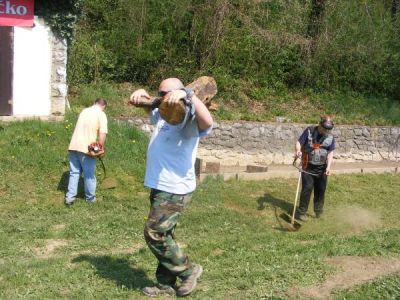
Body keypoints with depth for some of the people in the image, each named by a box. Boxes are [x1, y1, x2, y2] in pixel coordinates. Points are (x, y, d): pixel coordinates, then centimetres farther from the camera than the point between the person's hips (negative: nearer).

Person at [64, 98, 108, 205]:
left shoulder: (84, 111, 17)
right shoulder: (101, 114, -3)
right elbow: (102, 133, -15)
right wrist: (101, 148, -2)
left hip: (74, 146, 6)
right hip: (86, 148, -6)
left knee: (74, 173, 13)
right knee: (89, 175, 8)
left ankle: (70, 197, 11)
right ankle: (90, 198, 21)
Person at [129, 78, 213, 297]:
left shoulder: (188, 117, -16)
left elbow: (207, 122, -37)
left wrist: (188, 95, -39)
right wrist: (142, 93, 5)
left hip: (175, 190, -9)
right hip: (160, 187, 9)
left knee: (154, 234, -5)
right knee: (162, 235, 15)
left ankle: (188, 270, 13)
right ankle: (166, 284, 28)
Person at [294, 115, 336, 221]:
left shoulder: (330, 137, 1)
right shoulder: (309, 131, -8)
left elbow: (330, 153, 2)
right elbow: (299, 142, -7)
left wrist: (328, 167, -10)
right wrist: (298, 150, -29)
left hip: (322, 168, 4)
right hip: (308, 166, -3)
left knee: (321, 190, 10)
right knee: (307, 188, -10)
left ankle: (319, 212, 28)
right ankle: (301, 212, 0)